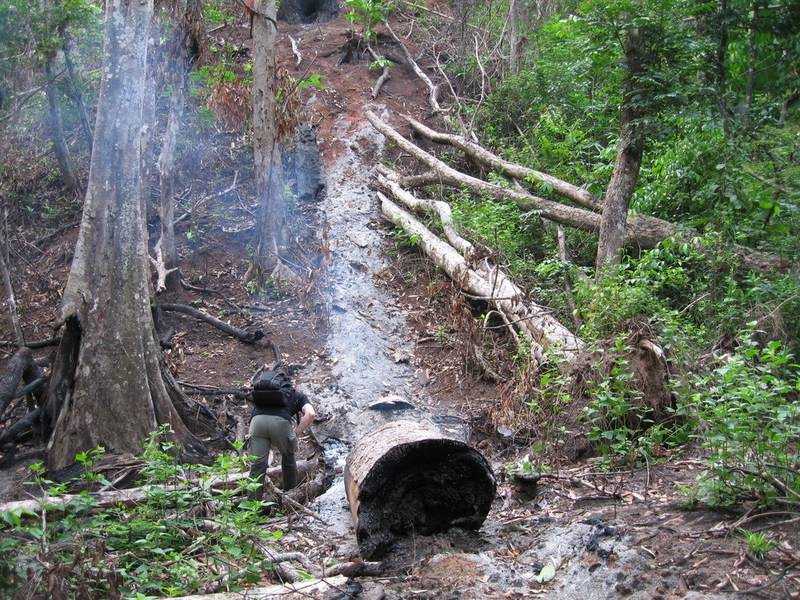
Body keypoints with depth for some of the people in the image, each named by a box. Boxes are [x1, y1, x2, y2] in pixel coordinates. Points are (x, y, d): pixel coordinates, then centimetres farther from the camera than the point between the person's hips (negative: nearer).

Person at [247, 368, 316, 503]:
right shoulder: (299, 396, 27)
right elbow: (310, 414, 6)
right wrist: (296, 433, 12)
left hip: (257, 420, 2)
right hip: (280, 421, -2)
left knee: (257, 465, 6)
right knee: (288, 457, 25)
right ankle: (290, 492, 37)